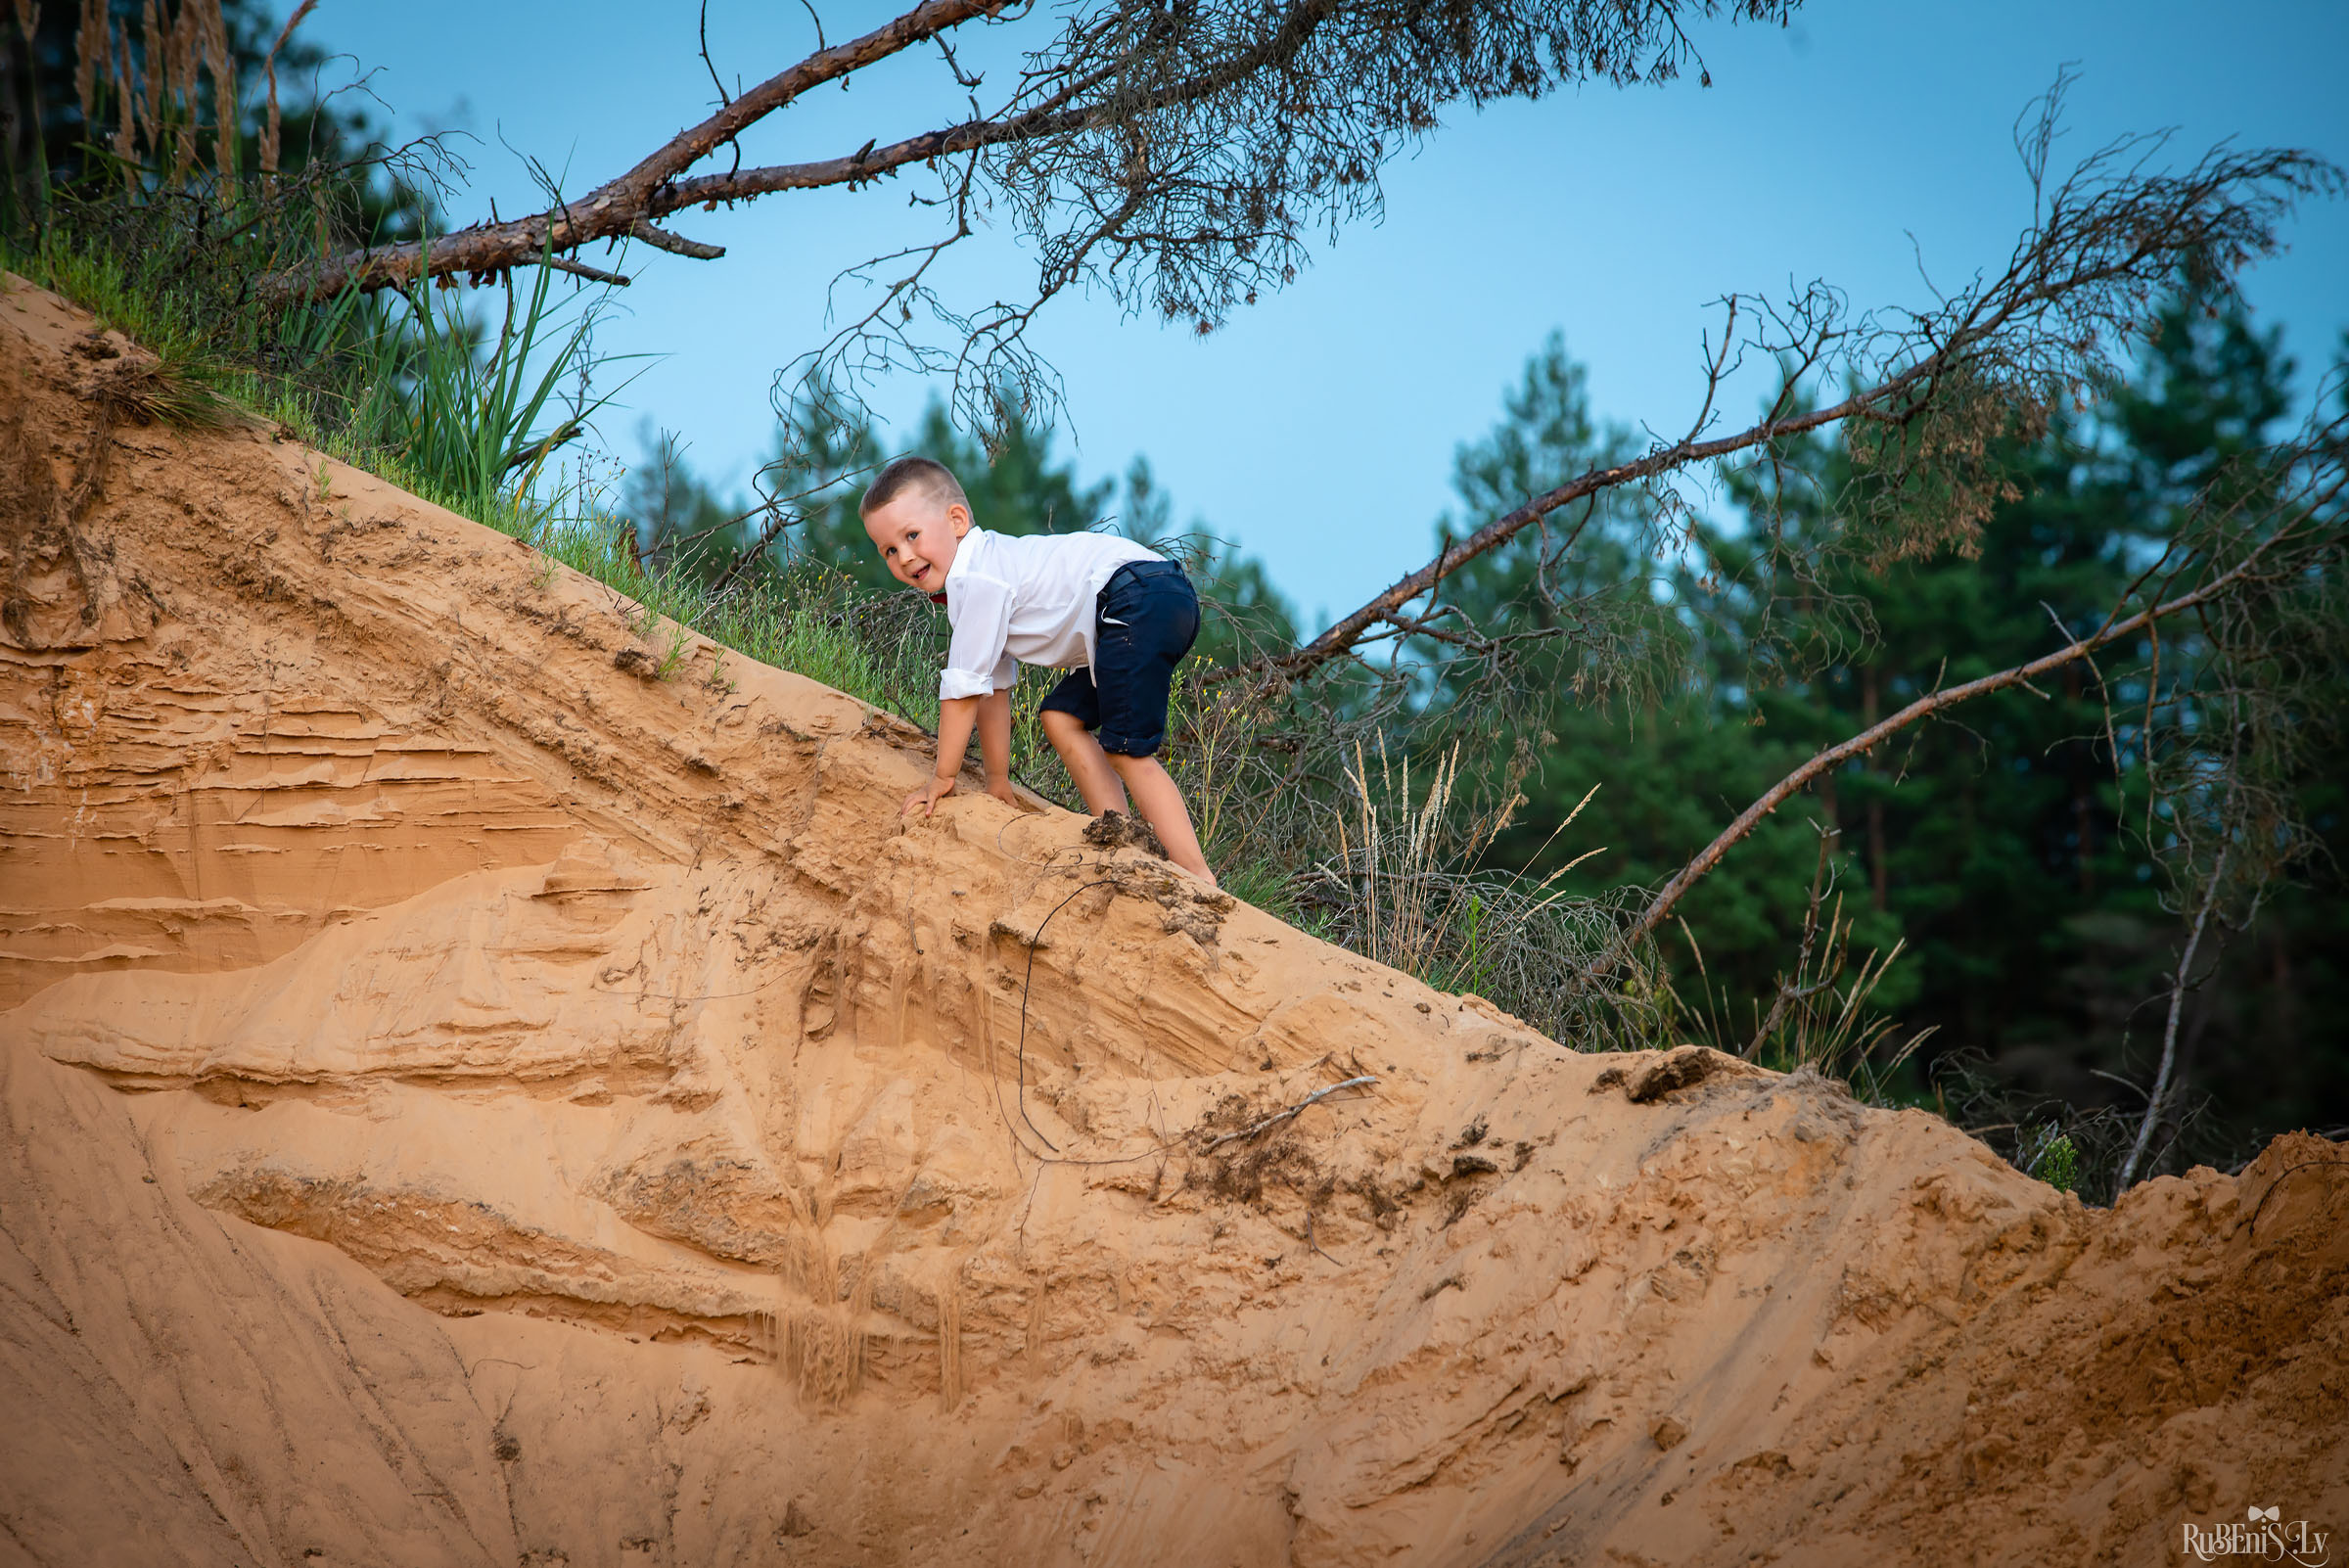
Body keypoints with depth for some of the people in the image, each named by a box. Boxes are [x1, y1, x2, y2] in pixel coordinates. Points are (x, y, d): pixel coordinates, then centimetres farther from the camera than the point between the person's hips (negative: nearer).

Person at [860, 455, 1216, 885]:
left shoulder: (976, 579, -10)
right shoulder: (989, 571, 22)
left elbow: (963, 687, -7)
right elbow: (993, 688, 26)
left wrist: (943, 778, 2)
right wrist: (998, 778, 28)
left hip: (1143, 602, -11)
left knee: (1125, 750, -13)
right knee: (1062, 718, 16)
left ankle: (1197, 879, -20)